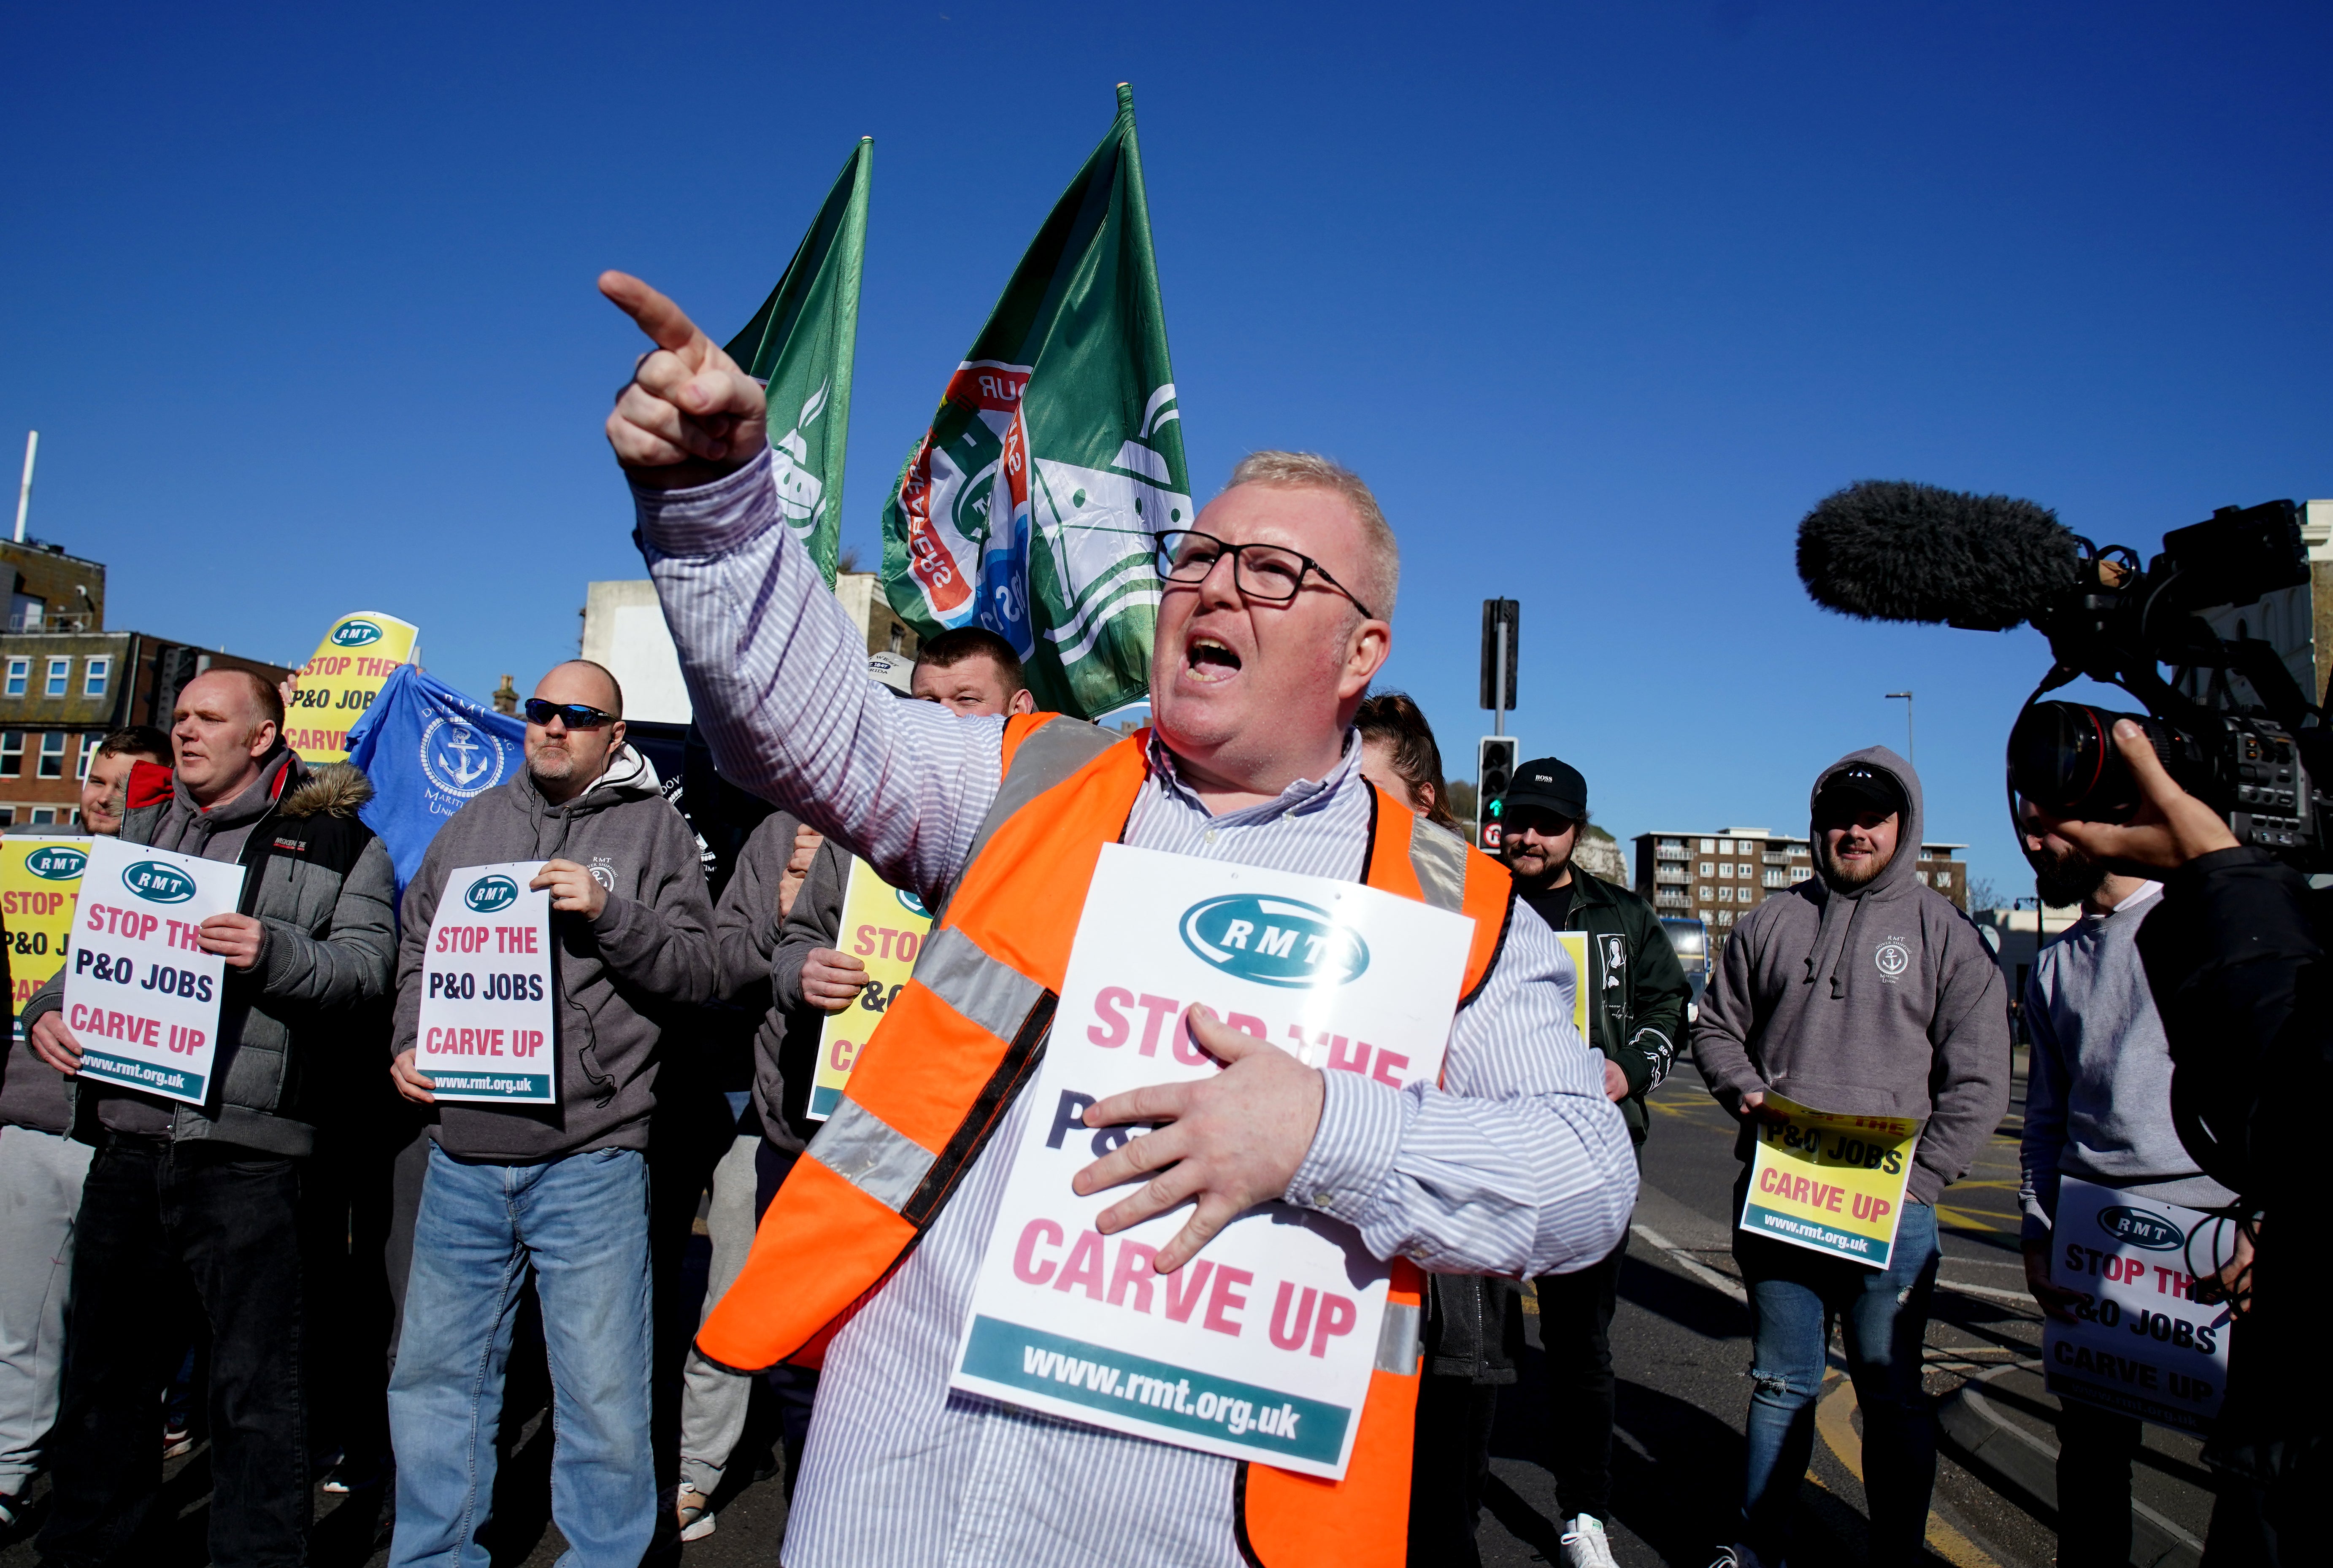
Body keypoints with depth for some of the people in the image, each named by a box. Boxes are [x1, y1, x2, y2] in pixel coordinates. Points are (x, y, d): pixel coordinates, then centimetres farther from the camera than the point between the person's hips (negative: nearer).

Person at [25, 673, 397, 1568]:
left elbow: (366, 962, -8)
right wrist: (49, 1012, 7)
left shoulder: (332, 839, 0)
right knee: (105, 1365, 19)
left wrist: (275, 952, -24)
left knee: (255, 1380, 0)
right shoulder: (144, 827, 18)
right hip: (128, 1133, 6)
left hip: (246, 1149, -6)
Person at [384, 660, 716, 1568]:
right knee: (436, 1371, 16)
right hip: (464, 1158, 5)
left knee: (601, 1390, 2)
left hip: (590, 1159, -4)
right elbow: (418, 950, 20)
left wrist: (609, 913, -17)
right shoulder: (472, 825, 14)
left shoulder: (655, 829, 2)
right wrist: (411, 1047, 5)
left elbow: (698, 972, -4)